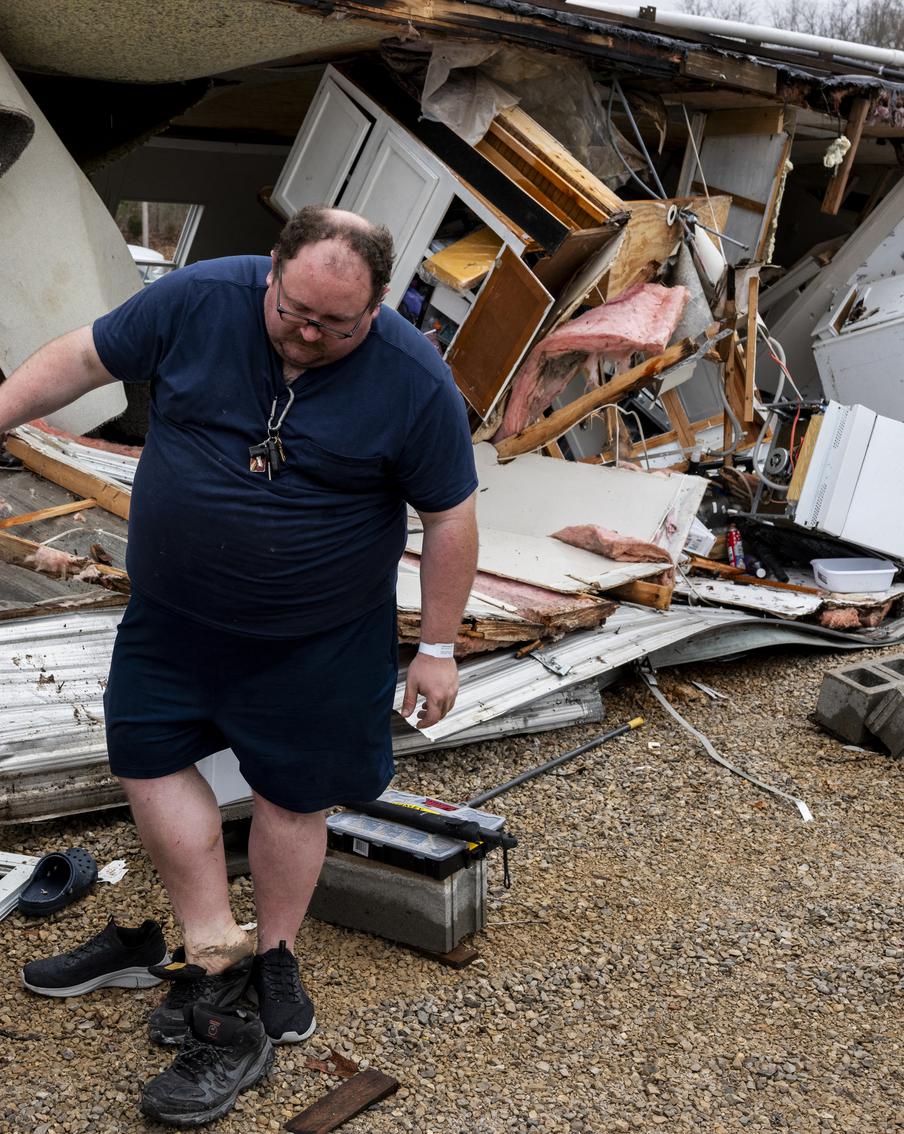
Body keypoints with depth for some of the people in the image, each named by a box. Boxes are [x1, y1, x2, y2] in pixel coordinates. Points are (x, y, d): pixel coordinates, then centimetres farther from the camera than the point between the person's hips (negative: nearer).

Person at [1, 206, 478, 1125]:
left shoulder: (414, 382, -19)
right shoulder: (199, 300, -13)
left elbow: (449, 516, -11)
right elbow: (86, 358, -1)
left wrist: (438, 647, -8)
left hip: (318, 636, -2)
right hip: (173, 614, 3)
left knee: (294, 791, 8)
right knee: (147, 755, 3)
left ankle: (273, 956, 31)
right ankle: (214, 953, 17)